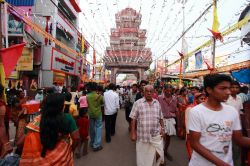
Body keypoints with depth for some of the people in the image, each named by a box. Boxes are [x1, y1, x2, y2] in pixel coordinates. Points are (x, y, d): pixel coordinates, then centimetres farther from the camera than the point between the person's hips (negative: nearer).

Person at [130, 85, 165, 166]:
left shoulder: (157, 103, 6)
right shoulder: (138, 103, -6)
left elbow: (160, 118, 13)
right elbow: (133, 119, -5)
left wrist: (162, 128, 4)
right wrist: (133, 133, -7)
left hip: (156, 134, 3)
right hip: (143, 135, -2)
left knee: (159, 154, 3)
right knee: (143, 156, 11)